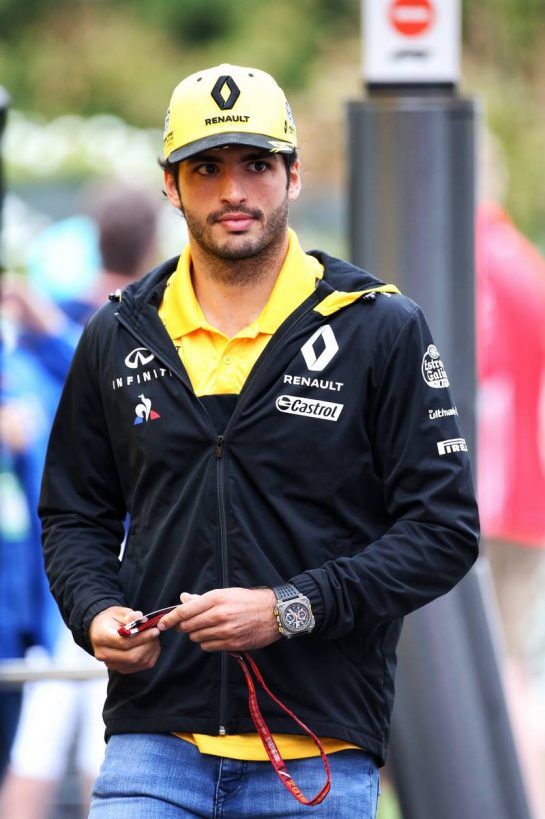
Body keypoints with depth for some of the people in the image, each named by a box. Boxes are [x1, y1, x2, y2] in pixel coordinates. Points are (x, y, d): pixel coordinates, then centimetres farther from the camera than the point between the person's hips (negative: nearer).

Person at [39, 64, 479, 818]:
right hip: (155, 739, 2)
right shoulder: (120, 338, 11)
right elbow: (74, 514, 21)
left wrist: (290, 609, -13)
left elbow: (445, 529, -2)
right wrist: (96, 613, -1)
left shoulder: (382, 331, 1)